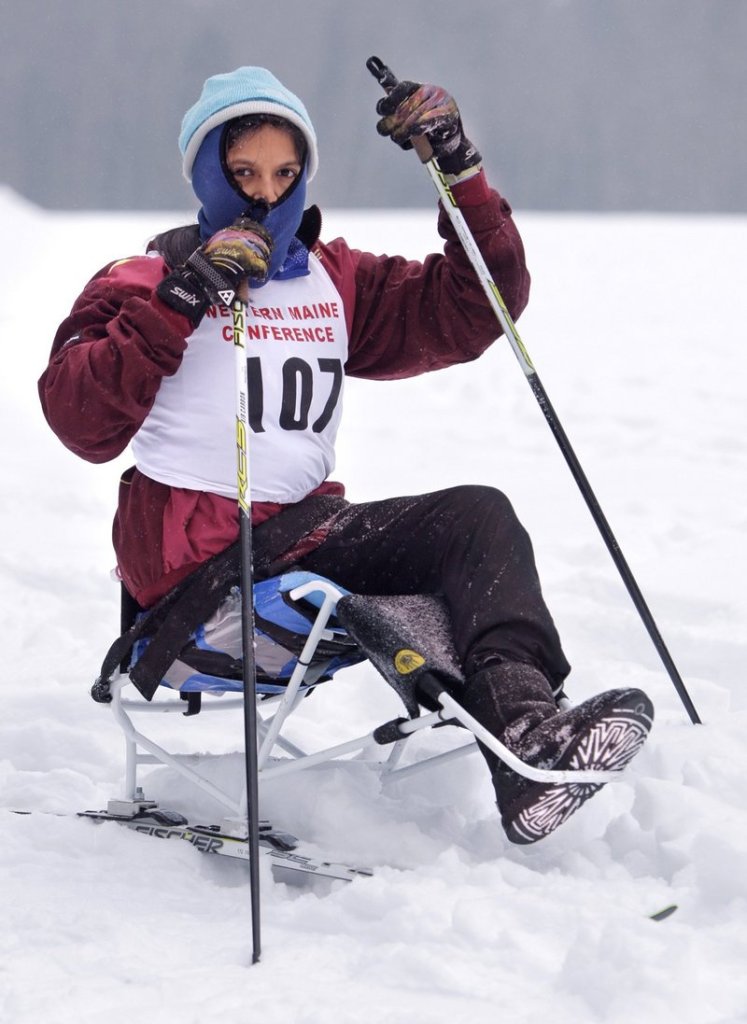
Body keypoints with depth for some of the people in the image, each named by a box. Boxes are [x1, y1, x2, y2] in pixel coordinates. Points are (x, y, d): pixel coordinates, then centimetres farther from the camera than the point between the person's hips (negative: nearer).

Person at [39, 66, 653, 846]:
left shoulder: (335, 282, 20)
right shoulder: (147, 280, 4)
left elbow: (470, 310, 14)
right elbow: (80, 421, -12)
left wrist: (460, 174, 3)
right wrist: (177, 304, -20)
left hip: (304, 526, 6)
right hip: (193, 552, -6)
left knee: (481, 516, -20)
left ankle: (526, 727, -41)